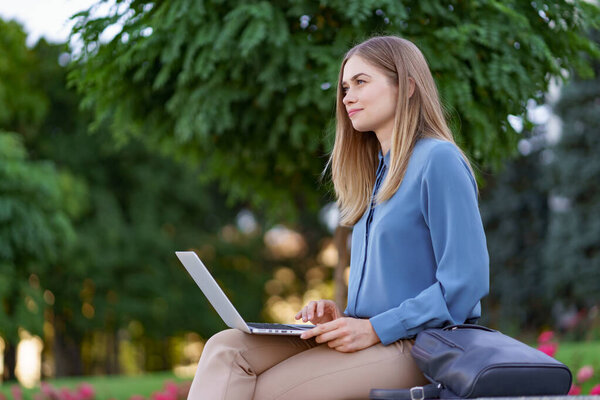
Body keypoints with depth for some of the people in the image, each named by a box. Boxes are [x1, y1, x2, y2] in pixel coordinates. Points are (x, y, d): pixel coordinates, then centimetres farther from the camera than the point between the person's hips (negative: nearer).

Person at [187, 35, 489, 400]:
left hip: (415, 346, -8)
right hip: (373, 338, 8)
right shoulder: (380, 171, 22)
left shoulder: (439, 161, -8)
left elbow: (467, 282, -16)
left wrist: (375, 329, -16)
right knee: (227, 347, -12)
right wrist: (344, 317, 6)